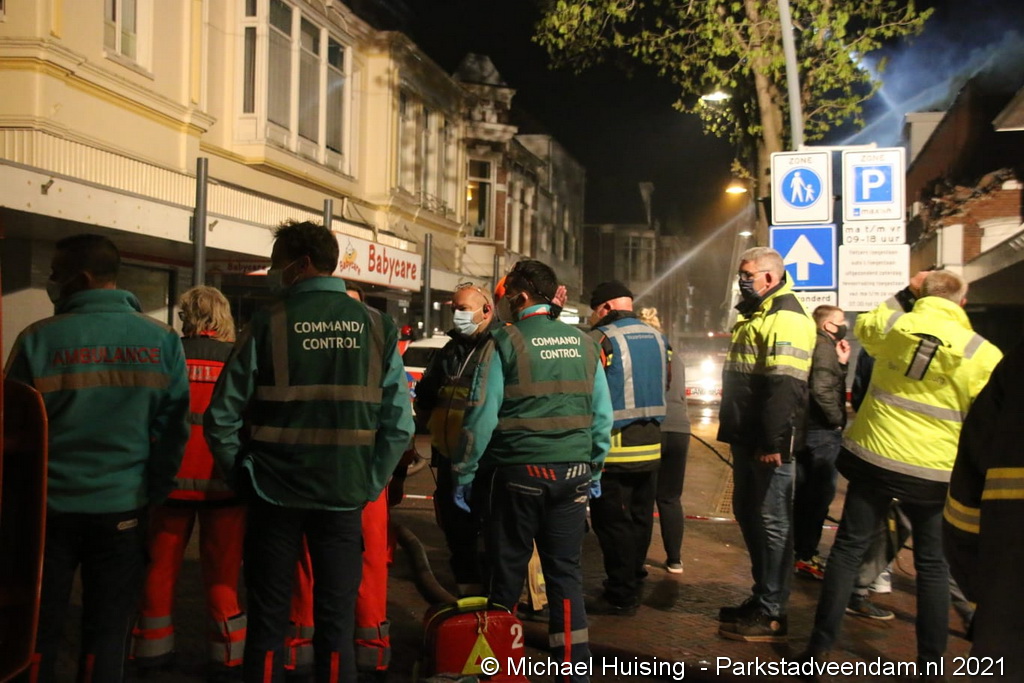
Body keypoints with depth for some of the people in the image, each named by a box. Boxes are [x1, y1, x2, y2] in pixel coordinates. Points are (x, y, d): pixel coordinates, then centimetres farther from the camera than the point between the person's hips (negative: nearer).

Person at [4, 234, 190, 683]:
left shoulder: (38, 339, -9)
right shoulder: (162, 341, -5)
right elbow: (174, 425, -3)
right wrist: (155, 491, 7)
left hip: (50, 506, -1)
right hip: (122, 509, 1)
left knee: (38, 628, 14)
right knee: (107, 630, 12)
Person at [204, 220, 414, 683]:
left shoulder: (268, 324, -7)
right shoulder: (377, 327, -2)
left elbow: (221, 419, -8)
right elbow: (399, 424, -4)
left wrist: (244, 476, 5)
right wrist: (369, 483, 5)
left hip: (275, 492, -1)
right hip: (344, 497, 2)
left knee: (268, 619, 13)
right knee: (337, 620, 12)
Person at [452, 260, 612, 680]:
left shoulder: (506, 342, -6)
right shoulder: (583, 343, 8)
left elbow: (482, 414, -9)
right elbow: (602, 414, 8)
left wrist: (465, 473, -3)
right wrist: (594, 468, 17)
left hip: (521, 472, -4)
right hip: (573, 473, 4)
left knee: (508, 568, 9)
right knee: (565, 569, 10)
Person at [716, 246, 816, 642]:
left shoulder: (785, 316, -14)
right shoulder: (754, 314, 19)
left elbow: (784, 386, -23)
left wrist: (772, 442, -27)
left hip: (768, 442, -10)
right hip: (747, 438, 10)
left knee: (772, 522, -3)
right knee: (749, 515, 17)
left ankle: (772, 615, 5)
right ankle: (761, 597, 30)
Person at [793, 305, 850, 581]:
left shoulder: (816, 346, 16)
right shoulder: (825, 348, -14)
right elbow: (822, 389, -26)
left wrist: (842, 363, 8)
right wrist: (837, 420, -15)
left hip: (808, 429, 10)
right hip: (822, 431, -10)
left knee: (804, 493, 15)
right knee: (820, 494, -5)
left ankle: (797, 548, 23)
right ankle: (806, 557, -1)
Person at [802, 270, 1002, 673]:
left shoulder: (894, 327, -4)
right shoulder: (983, 354, -7)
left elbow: (864, 326, 21)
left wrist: (903, 294, 24)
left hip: (874, 458, 1)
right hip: (932, 472, -1)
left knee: (849, 548, 9)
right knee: (932, 564, 13)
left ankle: (820, 646, 10)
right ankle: (931, 662, 19)